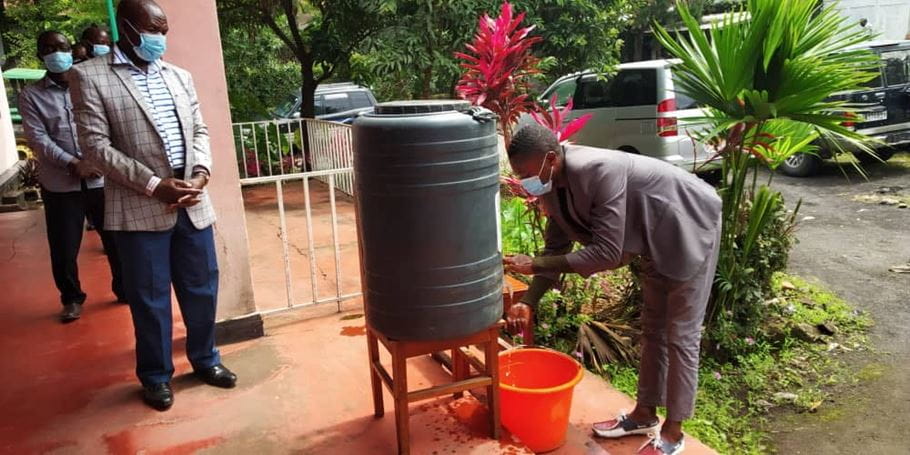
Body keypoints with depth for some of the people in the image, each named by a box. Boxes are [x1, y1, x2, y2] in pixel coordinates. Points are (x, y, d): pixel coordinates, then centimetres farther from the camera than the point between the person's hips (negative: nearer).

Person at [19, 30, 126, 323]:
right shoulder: (30, 96, 5)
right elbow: (37, 139, -5)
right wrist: (72, 164, -17)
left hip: (100, 179, 1)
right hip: (59, 185, 0)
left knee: (116, 239, 7)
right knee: (64, 248, 5)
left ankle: (124, 288, 26)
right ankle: (71, 298, 25)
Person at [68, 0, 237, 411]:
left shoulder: (179, 76, 12)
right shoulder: (90, 76, -2)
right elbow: (96, 144, -9)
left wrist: (201, 173, -7)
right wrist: (154, 185, -16)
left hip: (193, 202, 4)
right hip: (138, 207, -4)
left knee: (202, 288, 12)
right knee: (149, 297, 7)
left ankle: (205, 358, 32)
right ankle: (155, 375, 25)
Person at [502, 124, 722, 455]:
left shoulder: (599, 171, -36)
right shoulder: (553, 186, -9)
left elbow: (607, 252, -35)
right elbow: (557, 248, -1)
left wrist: (536, 265, -34)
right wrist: (528, 302, -9)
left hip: (690, 227, -9)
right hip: (657, 237, 9)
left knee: (680, 335, -2)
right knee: (653, 329, 15)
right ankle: (645, 414, 28)